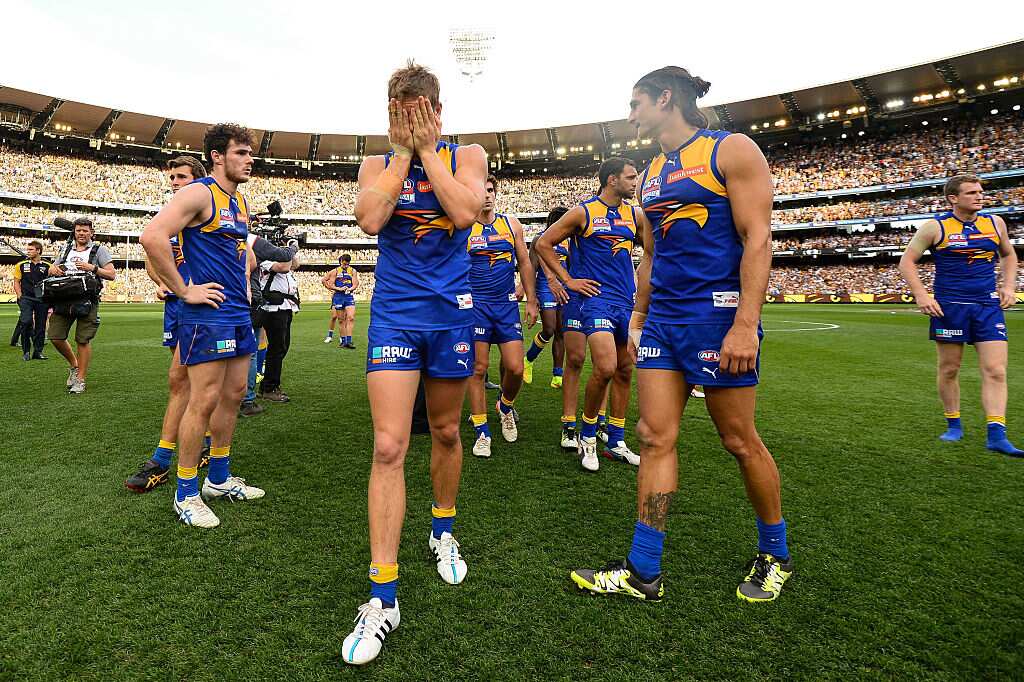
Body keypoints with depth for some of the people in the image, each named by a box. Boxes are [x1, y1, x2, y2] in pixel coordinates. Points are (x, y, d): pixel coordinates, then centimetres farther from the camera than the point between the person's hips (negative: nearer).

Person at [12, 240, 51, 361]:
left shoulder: (47, 266, 5)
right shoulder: (21, 265, 7)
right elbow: (16, 282, 10)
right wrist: (20, 297, -1)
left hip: (42, 299, 1)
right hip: (26, 298, -1)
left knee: (40, 326, 4)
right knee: (26, 321, -16)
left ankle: (38, 352, 13)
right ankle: (26, 351, -4)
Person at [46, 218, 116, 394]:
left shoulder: (99, 250, 5)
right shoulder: (67, 249, 19)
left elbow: (111, 275, -3)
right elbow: (53, 269, 25)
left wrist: (92, 268, -18)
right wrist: (53, 269, 2)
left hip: (87, 300, -5)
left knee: (83, 340, -2)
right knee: (55, 336, 2)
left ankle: (80, 380, 8)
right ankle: (74, 365, 28)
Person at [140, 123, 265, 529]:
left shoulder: (240, 201, 17)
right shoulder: (199, 193, -10)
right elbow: (152, 236, -23)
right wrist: (183, 290, -19)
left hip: (239, 313, 9)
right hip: (208, 314, -9)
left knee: (233, 394, 13)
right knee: (204, 401, -5)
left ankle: (219, 478, 27)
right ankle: (186, 495, 10)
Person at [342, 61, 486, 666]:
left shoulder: (467, 156, 5)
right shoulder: (377, 163, 8)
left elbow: (465, 212, -16)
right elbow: (370, 219, -13)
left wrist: (427, 148, -9)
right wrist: (402, 152, -6)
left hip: (452, 312, 1)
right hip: (394, 313, 0)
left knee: (446, 432, 13)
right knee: (389, 447, -10)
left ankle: (443, 530, 39)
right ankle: (384, 597, -2)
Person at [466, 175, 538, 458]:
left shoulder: (511, 223, 8)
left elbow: (525, 263, 12)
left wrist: (531, 301, 8)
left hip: (507, 304, 2)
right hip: (475, 305, -2)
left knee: (515, 369, -3)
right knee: (478, 369, 0)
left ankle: (505, 408, 30)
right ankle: (482, 433, 12)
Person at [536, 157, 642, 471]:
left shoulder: (635, 215, 11)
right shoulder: (584, 212, -3)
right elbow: (543, 243, -1)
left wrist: (640, 282, 14)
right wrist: (568, 280, -4)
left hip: (627, 301, 6)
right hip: (597, 298, -6)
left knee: (625, 371, 8)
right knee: (606, 368, -20)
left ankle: (616, 443, 21)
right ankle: (587, 438, 1)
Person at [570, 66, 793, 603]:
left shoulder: (731, 151, -3)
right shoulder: (652, 173, 18)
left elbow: (758, 239, -12)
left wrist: (745, 325, -20)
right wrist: (637, 318, 18)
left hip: (717, 316, -7)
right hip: (662, 320, 7)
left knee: (740, 442, 5)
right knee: (655, 439, 3)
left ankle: (775, 556, 29)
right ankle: (643, 572, 12)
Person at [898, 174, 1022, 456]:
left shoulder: (994, 223, 9)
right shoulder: (935, 227, -5)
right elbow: (906, 261, -3)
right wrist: (921, 295, -13)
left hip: (988, 306, 3)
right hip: (949, 306, -3)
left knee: (996, 372, -6)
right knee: (949, 370, 6)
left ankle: (997, 435, -4)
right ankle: (954, 426, 22)